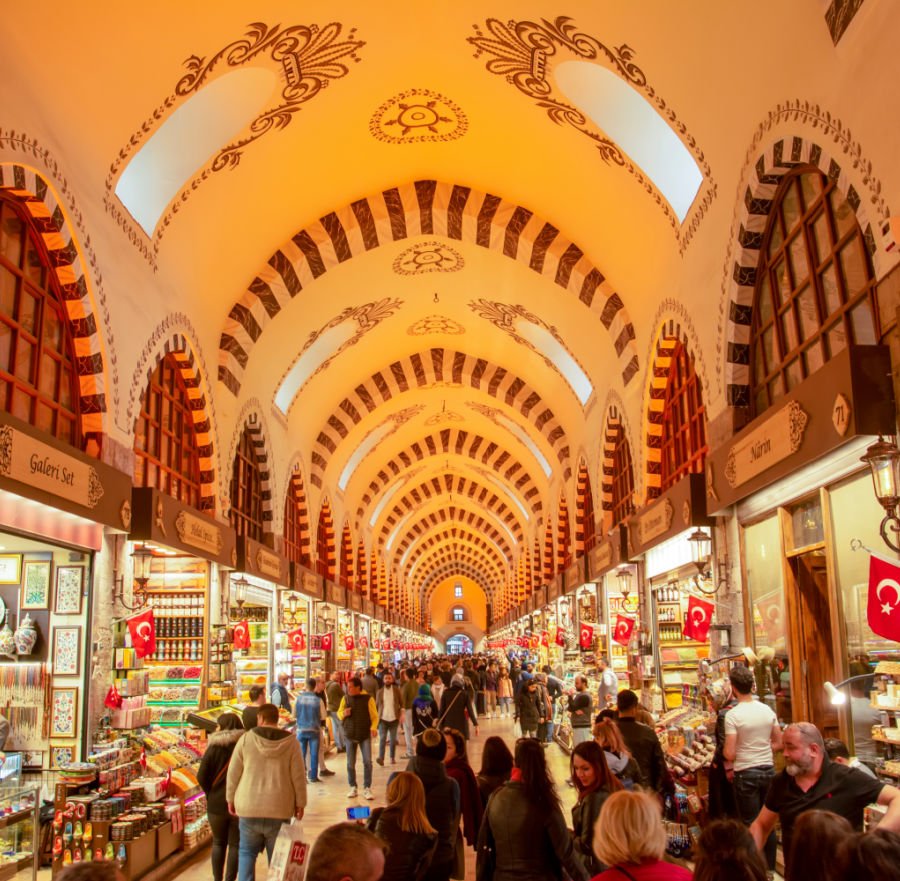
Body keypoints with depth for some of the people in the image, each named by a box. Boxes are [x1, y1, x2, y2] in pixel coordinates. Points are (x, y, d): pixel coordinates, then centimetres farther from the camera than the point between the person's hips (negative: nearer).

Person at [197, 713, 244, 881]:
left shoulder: (214, 747, -8)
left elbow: (201, 776, -11)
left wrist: (211, 793, 3)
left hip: (216, 803, 0)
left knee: (218, 843, 17)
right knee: (235, 845, 9)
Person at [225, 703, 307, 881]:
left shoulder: (246, 738, -3)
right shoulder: (290, 742, -3)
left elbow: (233, 773, 2)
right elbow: (298, 776, -2)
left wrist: (231, 799, 14)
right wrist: (300, 803, 8)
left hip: (249, 807, 0)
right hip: (280, 809, 0)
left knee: (247, 852, 15)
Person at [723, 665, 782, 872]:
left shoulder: (733, 715, -15)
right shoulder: (768, 710, 1)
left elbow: (730, 754, -16)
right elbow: (778, 744, 9)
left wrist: (723, 750, 5)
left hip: (746, 773, -5)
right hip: (768, 770, 5)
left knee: (751, 825, 5)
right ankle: (770, 868, 24)